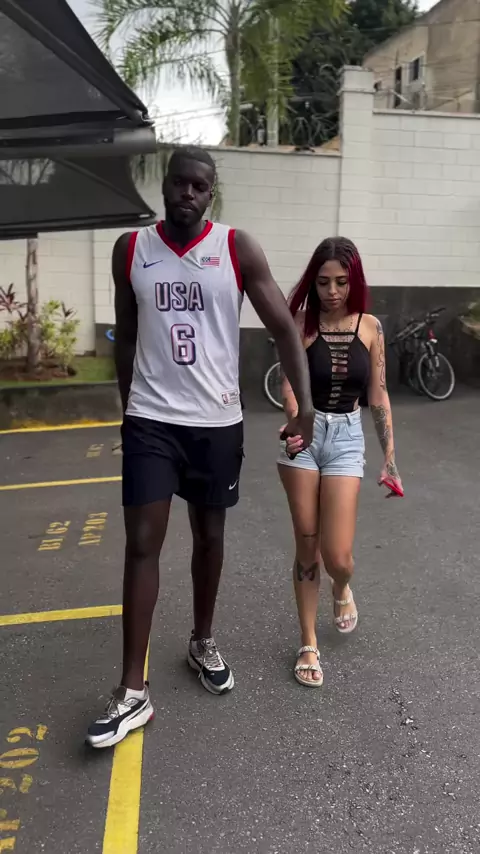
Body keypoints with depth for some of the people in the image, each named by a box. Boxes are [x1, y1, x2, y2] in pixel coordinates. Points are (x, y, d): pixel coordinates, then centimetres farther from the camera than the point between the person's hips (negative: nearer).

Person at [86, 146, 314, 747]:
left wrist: (304, 401, -21)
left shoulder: (237, 249, -4)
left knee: (209, 538, 14)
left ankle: (202, 643, 38)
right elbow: (126, 336, 11)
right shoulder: (130, 250, 2)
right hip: (150, 420, 0)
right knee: (142, 544, -3)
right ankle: (132, 694, 5)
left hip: (217, 421, 0)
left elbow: (283, 326, -9)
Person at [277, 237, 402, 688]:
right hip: (305, 435, 0)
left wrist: (390, 459, 4)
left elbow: (379, 396, 4)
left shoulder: (370, 327, -1)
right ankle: (308, 643, 24)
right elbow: (289, 384, -15)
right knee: (306, 547, 6)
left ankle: (342, 588, 35)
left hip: (347, 438, 1)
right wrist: (295, 424, -37)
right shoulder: (301, 324, -6)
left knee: (336, 556, -4)